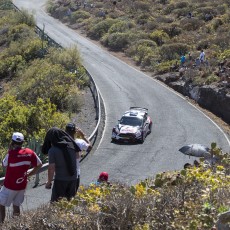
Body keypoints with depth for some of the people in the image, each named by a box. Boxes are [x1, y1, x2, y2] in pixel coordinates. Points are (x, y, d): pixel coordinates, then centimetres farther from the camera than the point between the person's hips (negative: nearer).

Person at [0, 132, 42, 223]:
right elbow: (39, 165, 3)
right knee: (16, 205, 17)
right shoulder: (30, 153, -7)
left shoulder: (11, 154, -22)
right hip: (22, 185, 5)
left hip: (10, 186, -5)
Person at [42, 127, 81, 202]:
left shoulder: (52, 150, -15)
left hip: (60, 180, -5)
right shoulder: (71, 145, -1)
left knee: (55, 202, 7)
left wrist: (49, 182, -4)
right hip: (73, 179, 5)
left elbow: (51, 168, -16)